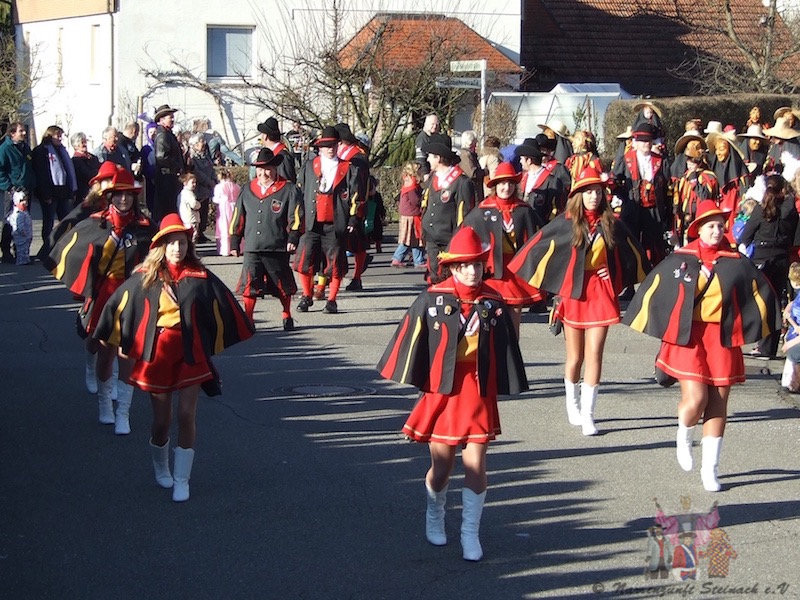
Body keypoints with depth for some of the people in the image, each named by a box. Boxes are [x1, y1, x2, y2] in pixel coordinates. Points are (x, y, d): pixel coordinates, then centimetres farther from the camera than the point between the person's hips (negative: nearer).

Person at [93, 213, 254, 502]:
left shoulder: (199, 277, -4)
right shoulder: (145, 277, -2)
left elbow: (224, 307, 5)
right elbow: (119, 305, 5)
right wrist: (119, 341, 9)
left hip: (191, 353, 0)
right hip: (156, 352, 1)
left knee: (186, 415, -6)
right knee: (161, 419, 8)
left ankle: (181, 480, 4)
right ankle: (160, 467, 36)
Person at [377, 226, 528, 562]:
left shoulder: (493, 304, -2)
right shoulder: (432, 300, -8)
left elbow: (505, 351, 5)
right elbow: (410, 339, -2)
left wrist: (505, 389, 7)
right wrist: (413, 381, 1)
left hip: (479, 398, 1)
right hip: (441, 395, -1)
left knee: (476, 467, -1)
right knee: (441, 468, 10)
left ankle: (470, 533, 11)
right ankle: (434, 516, 37)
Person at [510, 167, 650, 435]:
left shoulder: (611, 223, 1)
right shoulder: (566, 223, -4)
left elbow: (632, 252, 13)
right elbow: (537, 246, -1)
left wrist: (646, 281, 21)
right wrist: (511, 275, 0)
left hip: (601, 293, 1)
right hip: (573, 292, -1)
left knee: (594, 354, -6)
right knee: (575, 356, 9)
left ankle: (587, 415, -4)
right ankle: (572, 405, 30)